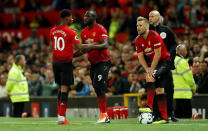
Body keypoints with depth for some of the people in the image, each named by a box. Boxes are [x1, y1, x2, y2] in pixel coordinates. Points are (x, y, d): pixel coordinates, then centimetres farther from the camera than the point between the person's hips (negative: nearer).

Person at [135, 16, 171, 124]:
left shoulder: (154, 36, -18)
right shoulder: (138, 40, 3)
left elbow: (157, 54, -19)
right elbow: (140, 57, 4)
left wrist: (151, 70, -17)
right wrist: (147, 69, -11)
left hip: (164, 62, -8)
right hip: (154, 64, 8)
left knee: (150, 77, -29)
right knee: (159, 90, 4)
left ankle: (149, 107, -32)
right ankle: (164, 118, 6)